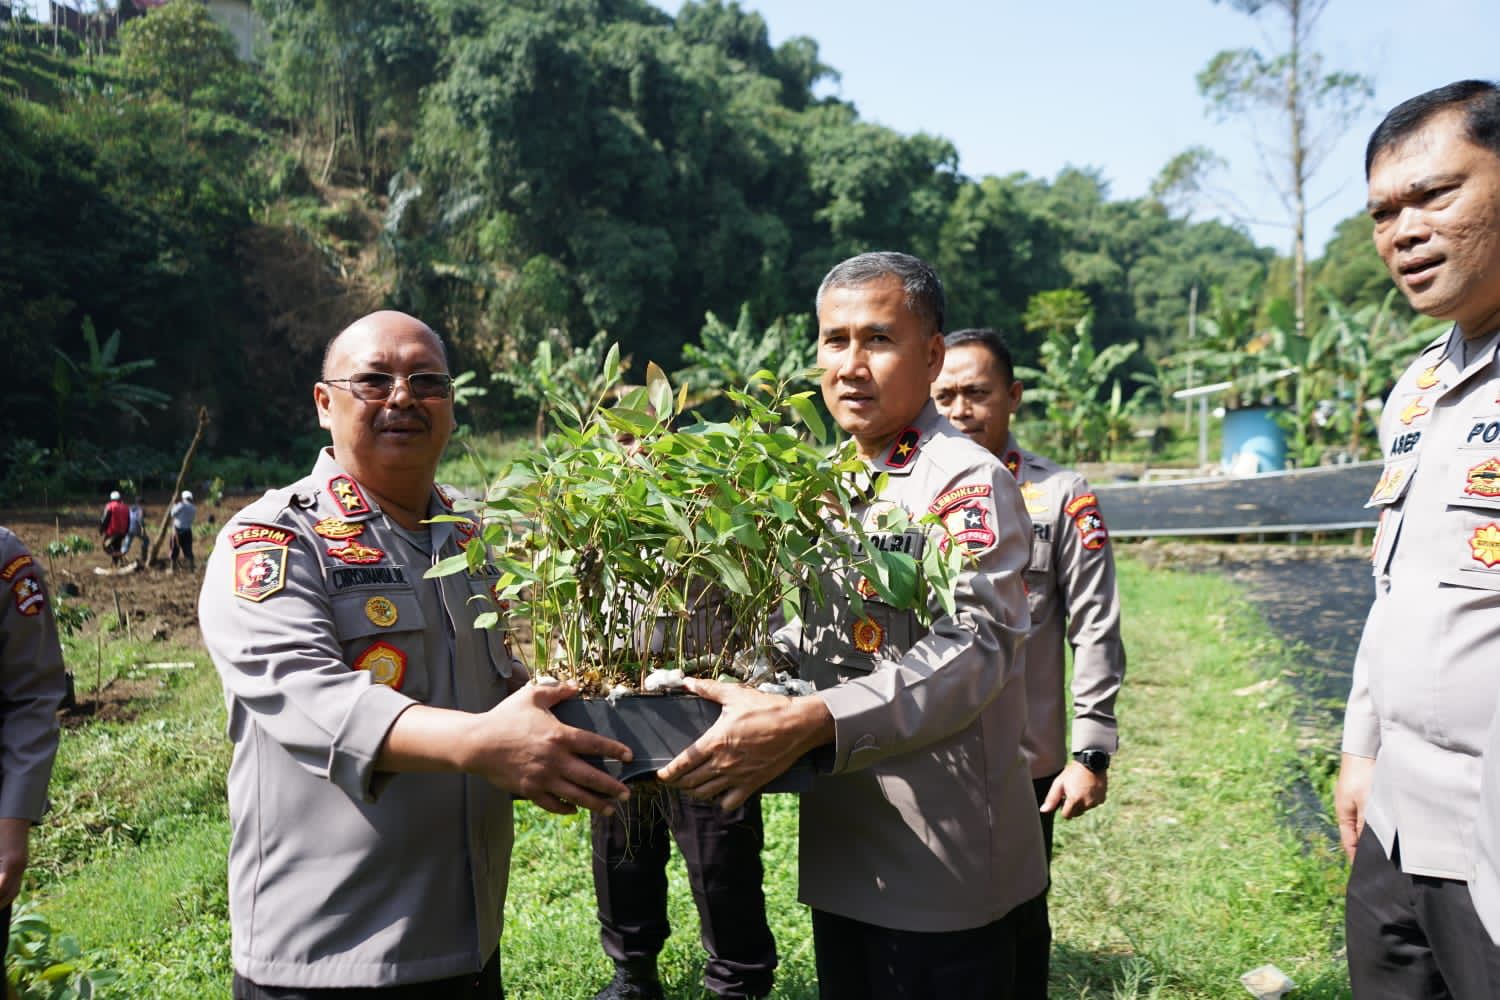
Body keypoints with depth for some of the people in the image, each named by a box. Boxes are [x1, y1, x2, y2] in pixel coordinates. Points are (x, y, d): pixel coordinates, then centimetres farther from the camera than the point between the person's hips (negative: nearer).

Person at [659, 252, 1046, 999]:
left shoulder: (967, 481, -14)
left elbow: (970, 652, -26)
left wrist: (806, 725, -37)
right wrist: (744, 682, 0)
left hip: (938, 868, -7)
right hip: (841, 850, 7)